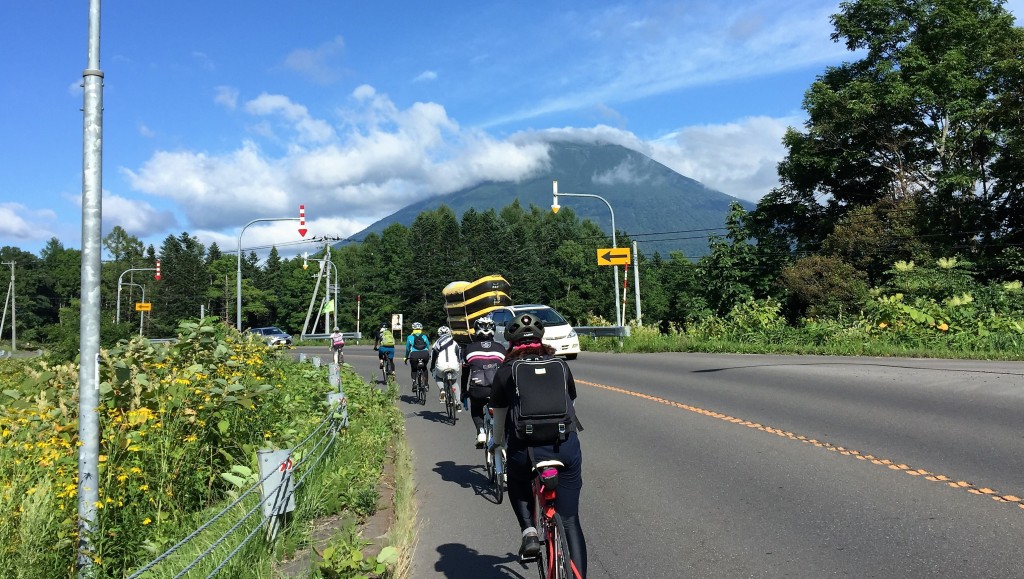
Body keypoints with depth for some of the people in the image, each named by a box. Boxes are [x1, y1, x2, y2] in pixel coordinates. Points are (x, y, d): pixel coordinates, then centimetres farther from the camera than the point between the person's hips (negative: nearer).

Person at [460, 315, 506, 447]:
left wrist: (463, 391, 30)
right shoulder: (500, 348, 16)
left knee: (476, 411, 26)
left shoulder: (469, 348, 13)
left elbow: (465, 373, 19)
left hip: (477, 389, -1)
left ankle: (481, 432, 3)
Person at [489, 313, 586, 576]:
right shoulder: (560, 365, 14)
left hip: (524, 449, -1)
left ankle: (529, 531, 11)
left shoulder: (507, 371, 8)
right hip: (566, 446, 2)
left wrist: (498, 446, 31)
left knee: (517, 484, 32)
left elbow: (499, 418, 13)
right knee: (570, 522, 12)